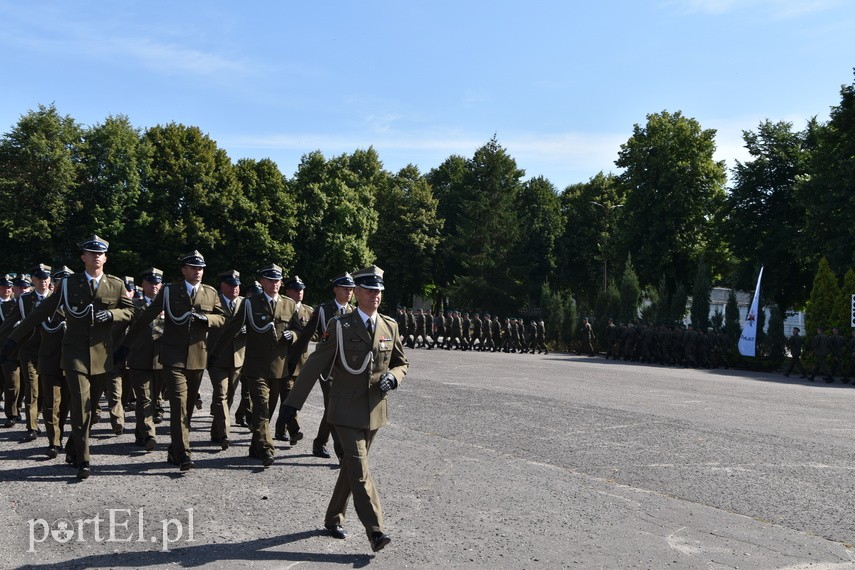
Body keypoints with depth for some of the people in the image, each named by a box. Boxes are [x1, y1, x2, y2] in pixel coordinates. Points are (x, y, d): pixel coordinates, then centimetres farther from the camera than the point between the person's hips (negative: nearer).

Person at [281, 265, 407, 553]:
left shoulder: (390, 326, 5)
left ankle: (334, 519, 30)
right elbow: (315, 365, -6)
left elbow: (401, 364, 15)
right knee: (359, 470, -9)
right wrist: (293, 402, -8)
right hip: (347, 410, -4)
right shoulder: (340, 326, -7)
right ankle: (375, 531, -7)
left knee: (351, 466, 15)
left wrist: (392, 377, -9)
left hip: (375, 410, 4)